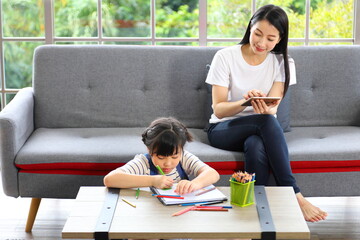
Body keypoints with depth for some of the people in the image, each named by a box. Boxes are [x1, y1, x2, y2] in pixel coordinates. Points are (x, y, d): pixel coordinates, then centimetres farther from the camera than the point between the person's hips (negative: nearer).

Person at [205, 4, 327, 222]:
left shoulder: (282, 63, 0)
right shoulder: (225, 57, -7)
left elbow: (273, 109, -12)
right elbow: (218, 109, -12)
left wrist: (266, 108, -38)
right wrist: (244, 102, -34)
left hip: (261, 130, 2)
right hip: (223, 129, -2)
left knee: (256, 146, -39)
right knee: (266, 121, -36)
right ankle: (294, 195, -37)